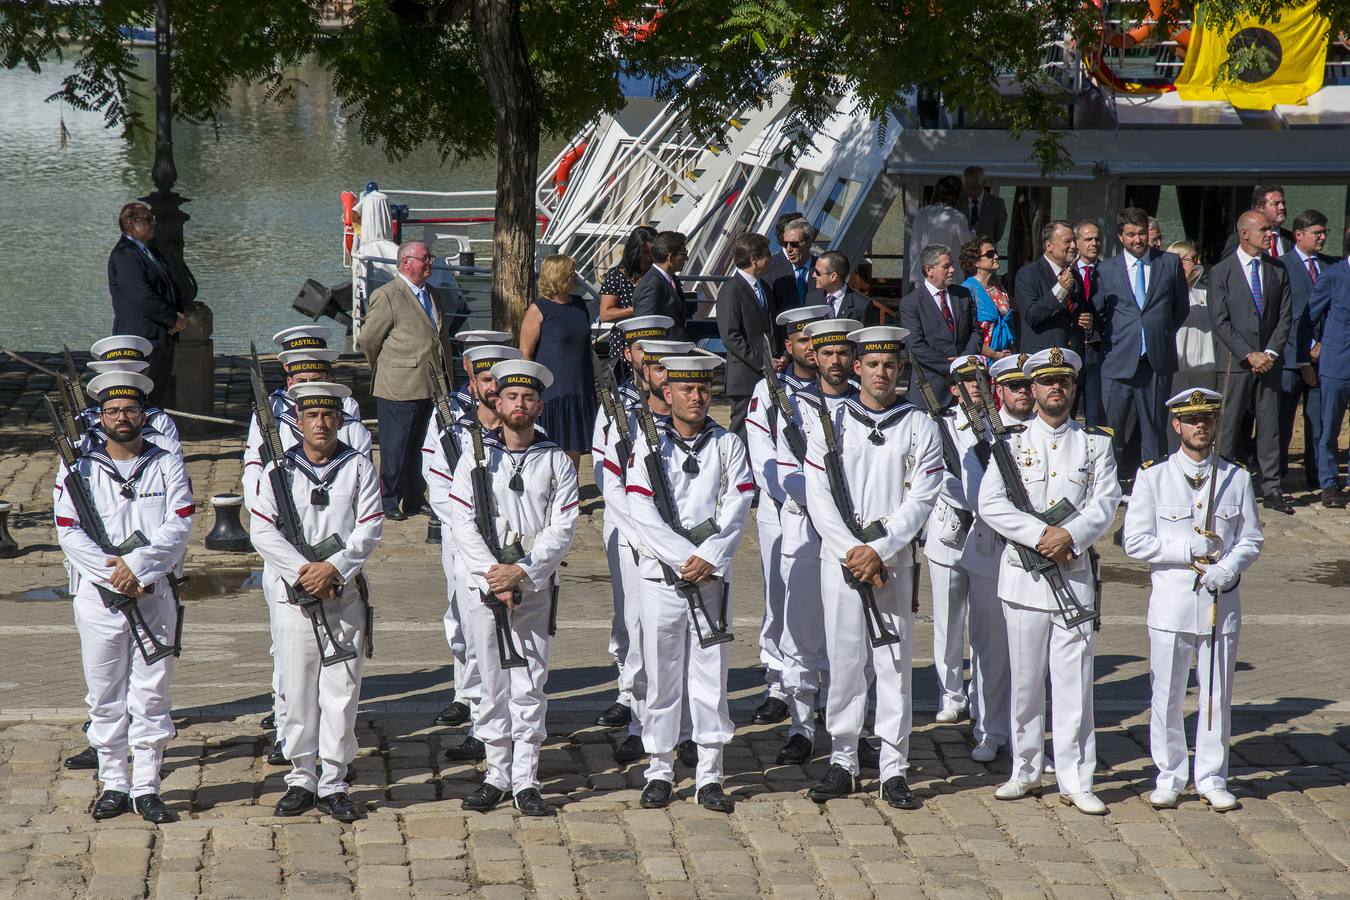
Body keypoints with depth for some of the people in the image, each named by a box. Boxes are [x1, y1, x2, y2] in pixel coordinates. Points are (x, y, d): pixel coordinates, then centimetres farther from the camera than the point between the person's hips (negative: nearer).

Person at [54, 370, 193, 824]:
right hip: (97, 595, 0)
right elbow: (69, 533, -4)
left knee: (151, 694, 0)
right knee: (105, 695, 4)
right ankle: (114, 784, 13)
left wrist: (137, 565, -17)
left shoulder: (167, 465, 6)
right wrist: (114, 574, -14)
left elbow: (178, 527, -4)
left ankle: (146, 788, 6)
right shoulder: (77, 468, 5)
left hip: (155, 595, 0)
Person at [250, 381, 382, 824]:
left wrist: (334, 568, -16)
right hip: (292, 596, 0)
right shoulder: (278, 470, 4)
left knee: (341, 691, 1)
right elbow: (261, 530, -5)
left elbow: (370, 528, -3)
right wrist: (302, 571, -15)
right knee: (297, 691, 3)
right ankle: (302, 779, 13)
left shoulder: (359, 468, 5)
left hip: (346, 596, 0)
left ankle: (334, 783, 8)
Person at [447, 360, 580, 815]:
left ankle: (526, 782, 3)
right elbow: (463, 523, -3)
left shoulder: (557, 461, 4)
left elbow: (562, 529, -4)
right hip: (483, 586, 0)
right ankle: (497, 775, 13)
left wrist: (520, 572, -15)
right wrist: (494, 577, -13)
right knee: (493, 684, 5)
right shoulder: (475, 457, 4)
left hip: (535, 588, 0)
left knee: (529, 687, -1)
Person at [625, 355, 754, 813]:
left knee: (711, 675, 1)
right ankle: (660, 771, 12)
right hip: (661, 574, -1)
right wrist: (685, 558, -14)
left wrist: (708, 559, -15)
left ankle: (709, 775, 6)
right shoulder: (648, 446, 2)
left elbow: (735, 512, -2)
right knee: (661, 675, 3)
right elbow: (643, 516, -6)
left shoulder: (727, 445, 7)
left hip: (712, 575, 1)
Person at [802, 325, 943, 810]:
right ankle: (842, 763, 12)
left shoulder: (919, 427, 4)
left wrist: (880, 551, -13)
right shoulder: (830, 424, 4)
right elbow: (819, 498, -2)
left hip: (894, 560, 0)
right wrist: (854, 551, -11)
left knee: (895, 663, 1)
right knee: (844, 661, 3)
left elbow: (920, 500, -3)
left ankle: (894, 770, 5)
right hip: (841, 557, 0)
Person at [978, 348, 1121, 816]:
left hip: (1075, 573, 0)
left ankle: (1075, 781, 2)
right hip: (1022, 576, 0)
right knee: (1025, 680, 6)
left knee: (1074, 680, -2)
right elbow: (990, 503, -5)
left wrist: (1069, 535, -17)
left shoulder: (1095, 443, 8)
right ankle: (1026, 772, 17)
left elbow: (1106, 502, -1)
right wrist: (1040, 536, -15)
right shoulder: (1013, 442, 5)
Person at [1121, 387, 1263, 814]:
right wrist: (1189, 550, -12)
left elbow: (1252, 538, 7)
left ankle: (1212, 779, 16)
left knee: (1218, 696, 6)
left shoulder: (1237, 479, 7)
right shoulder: (1153, 478, 1)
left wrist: (1227, 568, -12)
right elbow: (1135, 541, -4)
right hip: (1171, 599, -1)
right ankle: (1169, 778, 14)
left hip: (1221, 600, 1)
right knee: (1166, 696, 2)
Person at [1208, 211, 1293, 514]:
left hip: (1269, 361, 3)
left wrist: (1271, 353, -6)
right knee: (1229, 427, -2)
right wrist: (1249, 355, -12)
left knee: (1270, 426, 3)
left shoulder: (1278, 271, 10)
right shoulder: (1221, 272, -2)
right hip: (1235, 362, -3)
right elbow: (1220, 321, -6)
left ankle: (1272, 490, 7)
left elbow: (1285, 317, 8)